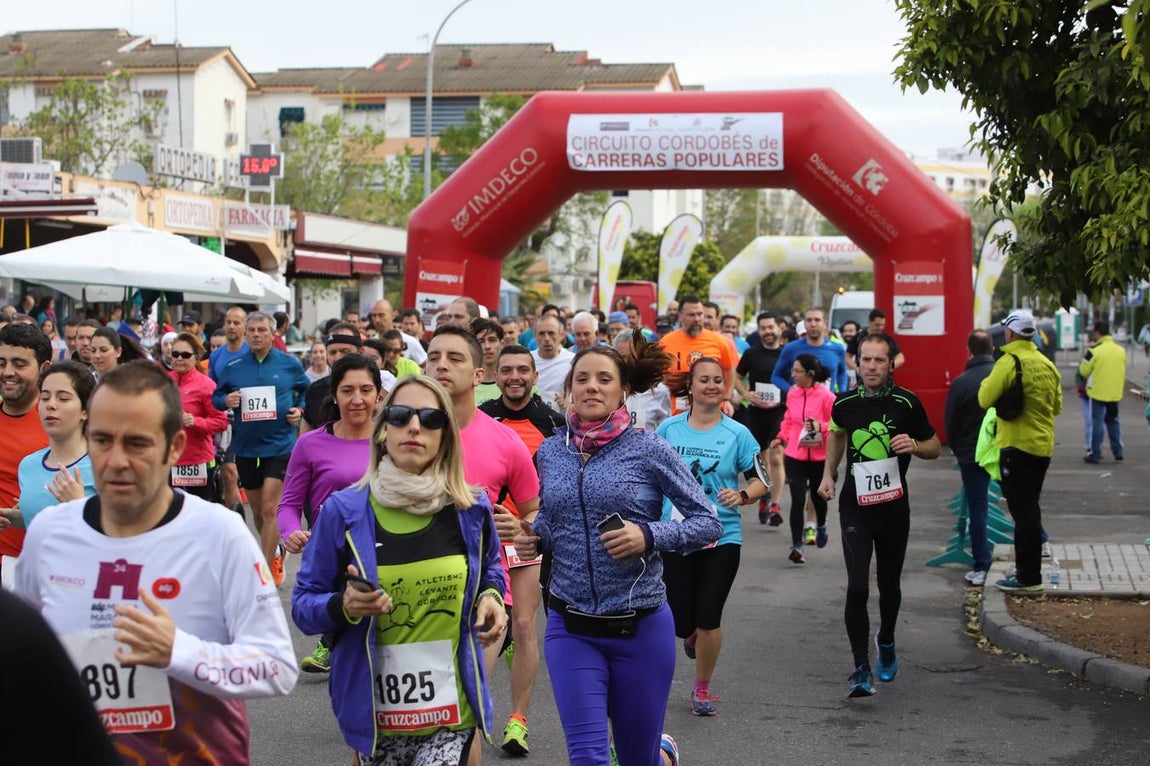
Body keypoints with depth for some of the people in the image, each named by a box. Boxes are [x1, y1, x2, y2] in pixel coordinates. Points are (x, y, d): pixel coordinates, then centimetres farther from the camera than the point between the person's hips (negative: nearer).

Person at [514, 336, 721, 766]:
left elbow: (709, 523, -7)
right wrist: (535, 537, -2)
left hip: (641, 627, -2)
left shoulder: (648, 450, -8)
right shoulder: (550, 452, 3)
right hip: (571, 629, 2)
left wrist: (649, 536, -22)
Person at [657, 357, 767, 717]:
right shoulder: (669, 428, 1)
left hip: (722, 538, -1)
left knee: (709, 620, -2)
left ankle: (703, 688, 20)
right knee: (680, 623, 1)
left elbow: (760, 481, 1)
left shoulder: (737, 433, -3)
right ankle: (693, 632, 41)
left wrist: (742, 495, -20)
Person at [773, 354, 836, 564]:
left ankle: (821, 526, 51)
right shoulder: (792, 393, -1)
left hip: (819, 457, -2)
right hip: (795, 455, 2)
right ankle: (796, 546, 0)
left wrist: (820, 426, -24)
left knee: (818, 497, 19)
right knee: (797, 501, -7)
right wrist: (782, 437, 3)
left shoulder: (825, 396, -13)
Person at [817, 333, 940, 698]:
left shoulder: (906, 403, -7)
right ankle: (861, 669, -5)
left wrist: (914, 445, -18)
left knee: (889, 585, 15)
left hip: (894, 507, 0)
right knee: (857, 588, -12)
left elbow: (935, 447, 4)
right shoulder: (844, 403, -1)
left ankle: (886, 641, 45)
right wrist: (828, 474, 12)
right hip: (855, 506, 0)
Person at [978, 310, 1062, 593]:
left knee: (1023, 511, -3)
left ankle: (1028, 577, 0)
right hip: (1043, 445, 7)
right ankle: (1029, 571, 26)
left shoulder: (1009, 362, -15)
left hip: (1018, 446, -7)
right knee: (1030, 509, 18)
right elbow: (1057, 406, 15)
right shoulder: (1047, 364, 7)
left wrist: (986, 382, 2)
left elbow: (985, 399, -16)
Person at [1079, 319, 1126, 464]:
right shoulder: (1121, 350, 3)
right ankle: (1118, 451, 21)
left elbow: (1083, 371, -6)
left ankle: (1095, 454, 2)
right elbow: (1123, 371, 12)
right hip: (1115, 392, 5)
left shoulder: (1094, 350, -15)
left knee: (1097, 422, 1)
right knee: (1113, 420, 20)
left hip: (1098, 392, -5)